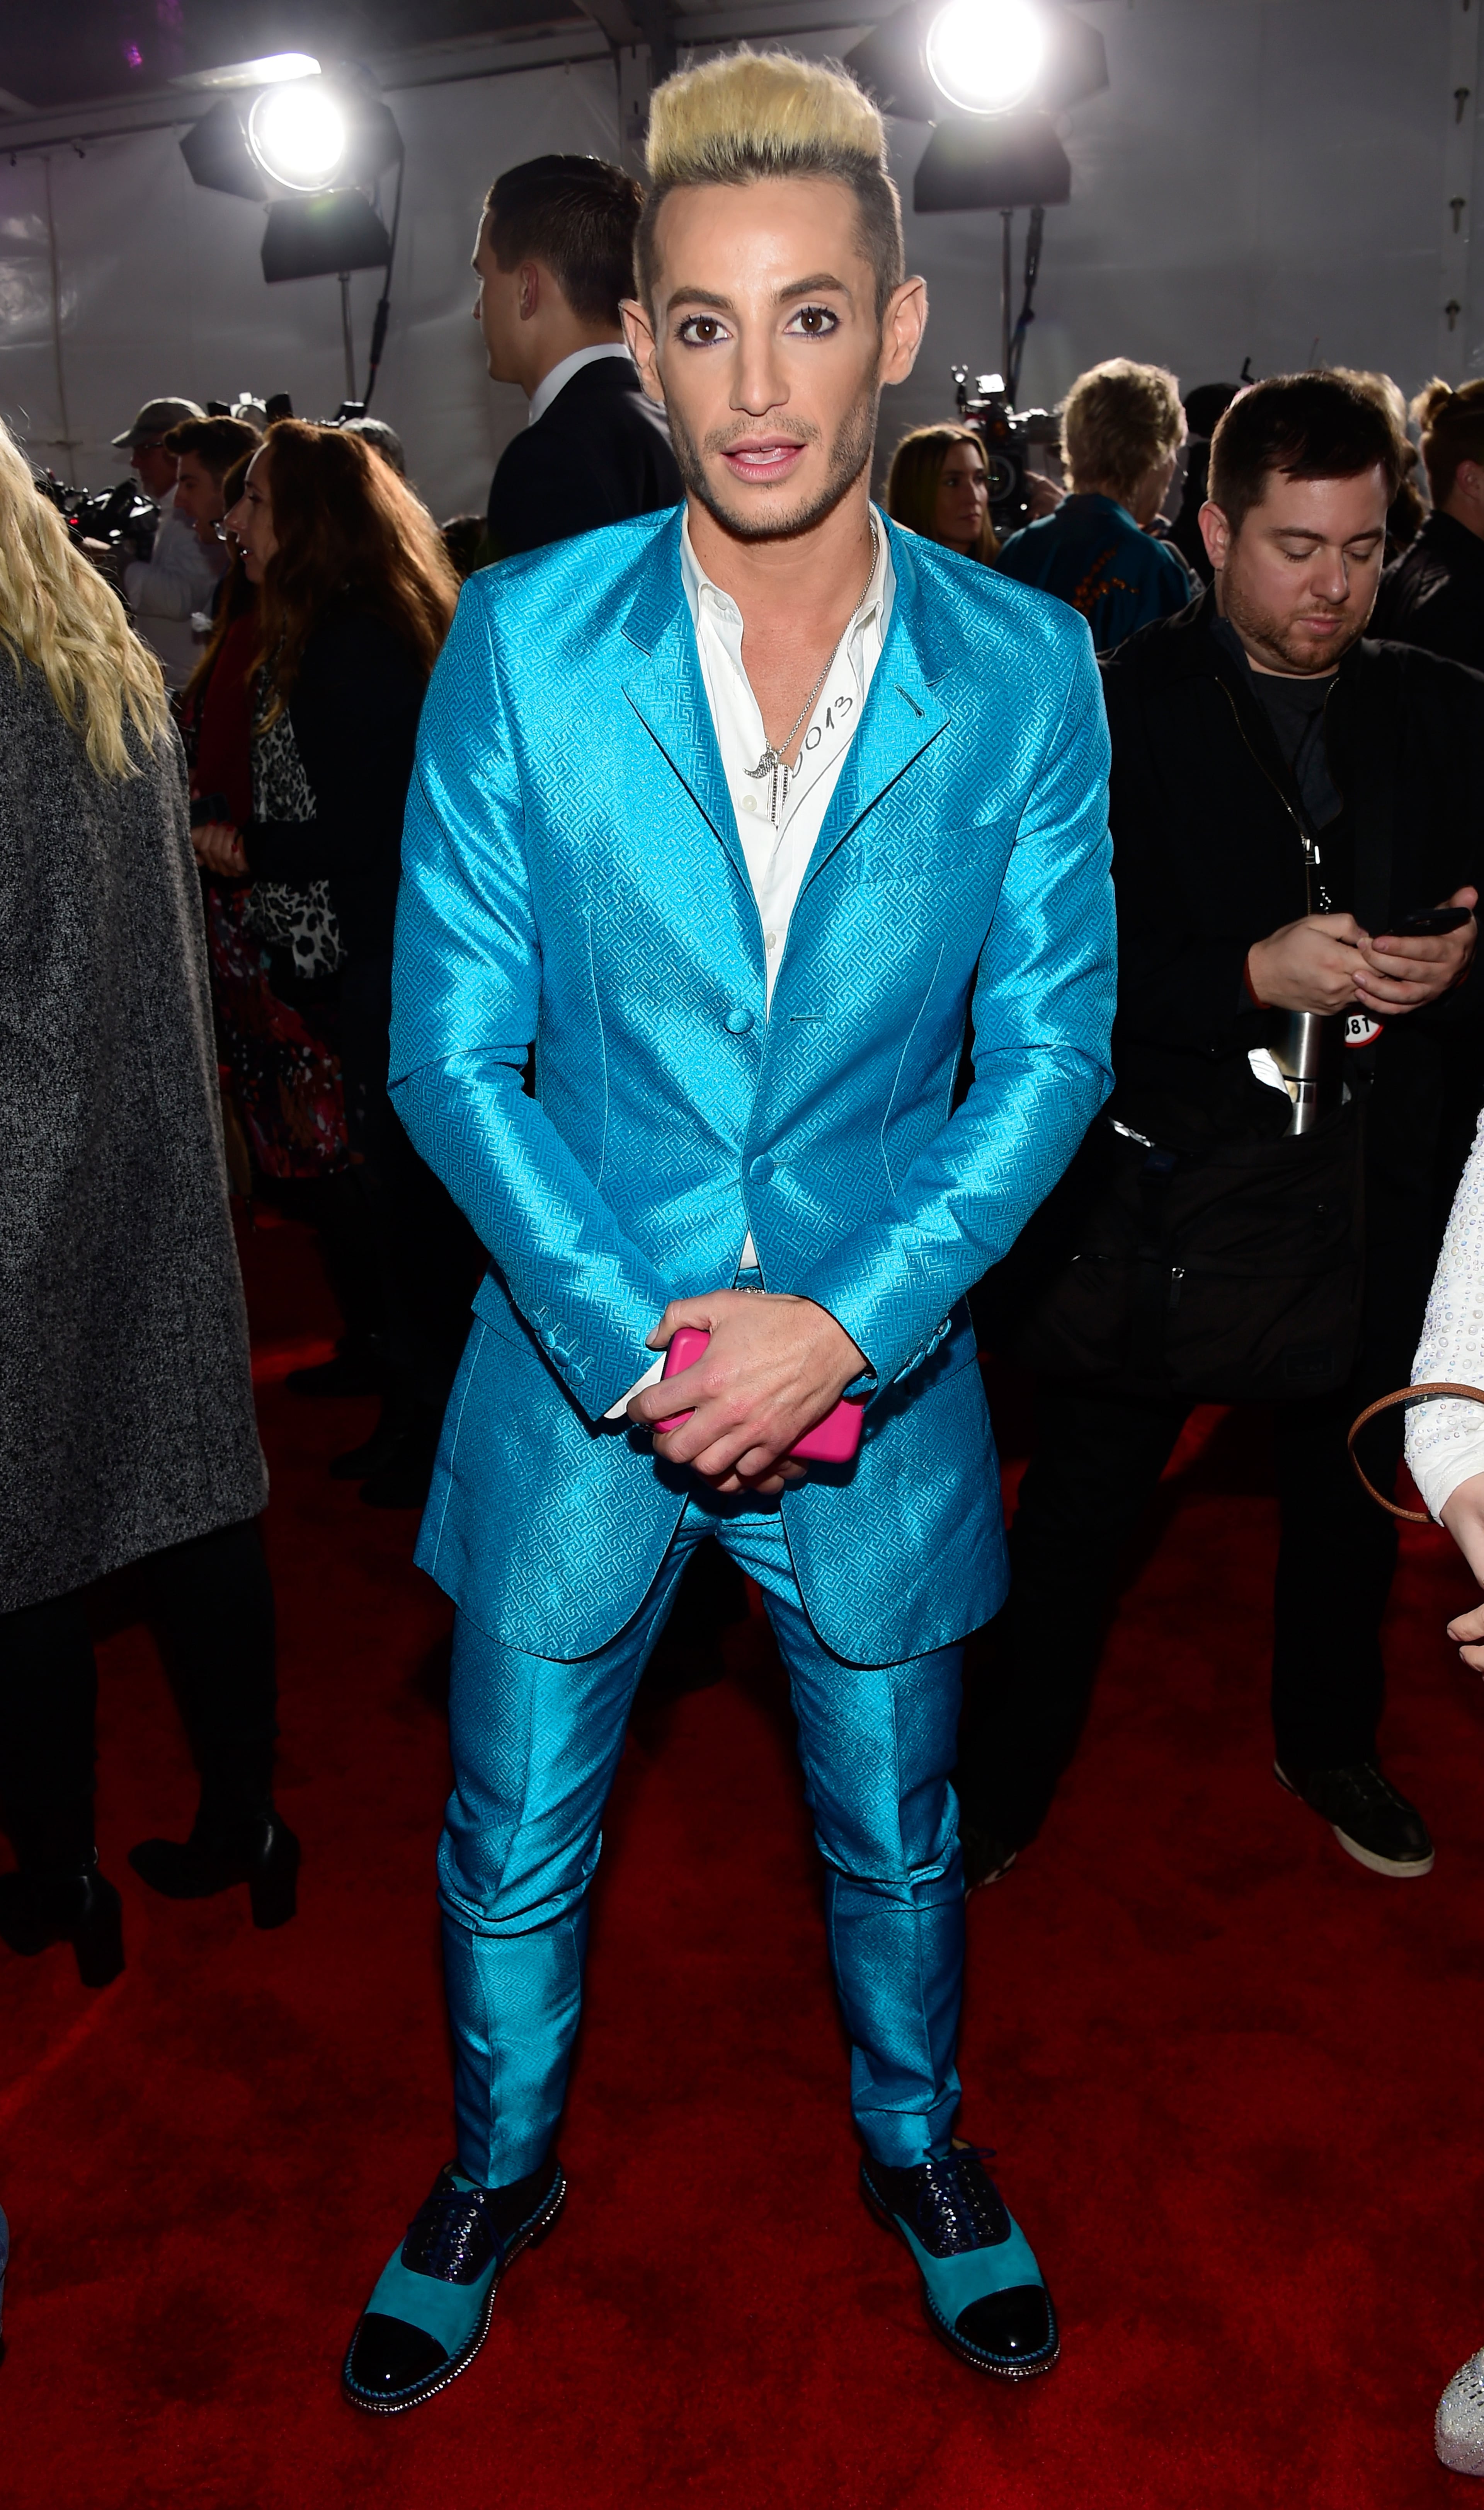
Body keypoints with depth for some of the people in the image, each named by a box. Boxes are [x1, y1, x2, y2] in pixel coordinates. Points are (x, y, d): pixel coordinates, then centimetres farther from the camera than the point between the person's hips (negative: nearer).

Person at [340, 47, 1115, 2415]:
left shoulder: (1025, 668, -6)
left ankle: (915, 2141, 51)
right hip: (580, 1364, 0)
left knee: (897, 1833, 21)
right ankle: (501, 2165, 47)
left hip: (879, 1366, 1)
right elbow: (450, 1042, -8)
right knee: (515, 1837, 17)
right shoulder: (520, 640, -9)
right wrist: (638, 1344, -16)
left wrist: (844, 1321, -16)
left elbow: (1050, 1043, -5)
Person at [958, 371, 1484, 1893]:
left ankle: (1329, 1746, 45)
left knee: (1352, 1496, 21)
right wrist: (1255, 977, -25)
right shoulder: (1114, 713, -8)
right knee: (1075, 1508, 7)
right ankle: (1003, 1783, 27)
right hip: (1167, 1179, -4)